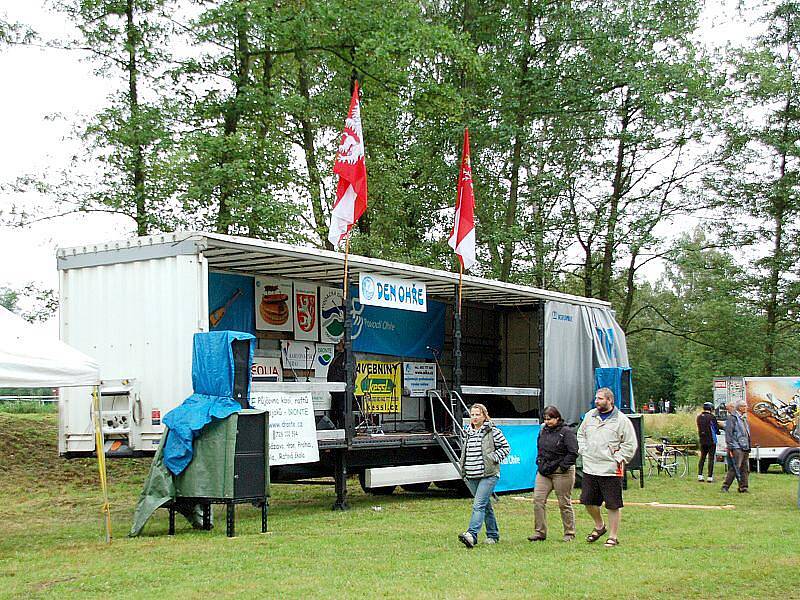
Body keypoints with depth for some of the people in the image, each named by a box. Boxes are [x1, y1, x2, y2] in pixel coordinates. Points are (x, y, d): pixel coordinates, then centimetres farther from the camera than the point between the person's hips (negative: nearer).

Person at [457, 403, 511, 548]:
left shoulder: (493, 431, -5)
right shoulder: (468, 433, 12)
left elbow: (506, 447, 0)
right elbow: (464, 450, 26)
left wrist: (494, 458, -10)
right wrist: (463, 468, 15)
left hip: (489, 475, -6)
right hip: (471, 476, 6)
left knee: (479, 505, -17)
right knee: (486, 505, 16)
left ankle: (471, 534, -28)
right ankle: (493, 535, 26)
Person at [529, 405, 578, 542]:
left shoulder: (566, 432, -9)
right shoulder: (543, 431, 13)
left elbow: (573, 452, -13)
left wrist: (562, 466, -15)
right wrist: (540, 463, 11)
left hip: (562, 473, -6)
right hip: (544, 472, 6)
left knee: (564, 503, 3)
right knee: (538, 500, -3)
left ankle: (569, 533, 15)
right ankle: (540, 532, 4)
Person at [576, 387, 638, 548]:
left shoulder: (622, 420, -6)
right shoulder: (590, 416, 9)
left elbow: (630, 444, -4)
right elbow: (581, 434, 24)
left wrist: (618, 458, -8)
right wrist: (584, 451, 12)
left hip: (611, 470, -5)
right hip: (590, 468, 5)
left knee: (613, 505, 0)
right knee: (588, 501, 11)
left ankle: (613, 537, 12)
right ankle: (599, 526, 35)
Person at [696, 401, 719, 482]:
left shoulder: (699, 417, 4)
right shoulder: (712, 417, -12)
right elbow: (716, 429, -4)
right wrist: (718, 431, 18)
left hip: (702, 441, 5)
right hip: (711, 441, -5)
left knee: (702, 457, 14)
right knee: (711, 458, 0)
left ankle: (700, 475, 7)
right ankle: (710, 477, -1)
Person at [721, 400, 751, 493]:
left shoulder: (744, 418, 19)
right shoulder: (732, 418, -8)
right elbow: (728, 434, -11)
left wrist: (749, 447, 21)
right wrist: (730, 448, -15)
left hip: (745, 448, 8)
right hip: (737, 447, -8)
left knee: (745, 469, 7)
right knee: (736, 468, -11)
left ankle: (743, 487, 12)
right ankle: (725, 486, -4)